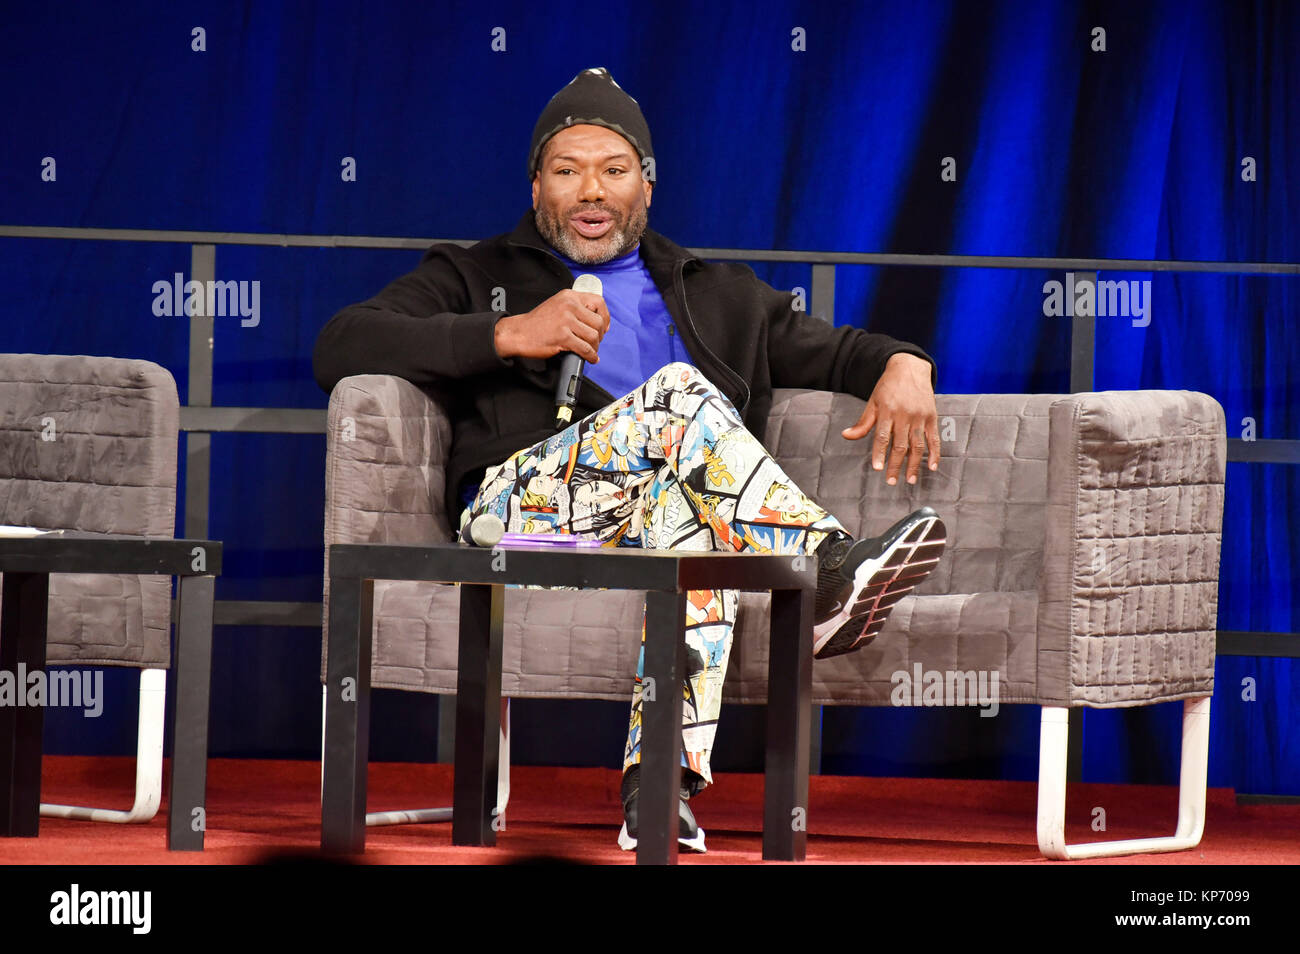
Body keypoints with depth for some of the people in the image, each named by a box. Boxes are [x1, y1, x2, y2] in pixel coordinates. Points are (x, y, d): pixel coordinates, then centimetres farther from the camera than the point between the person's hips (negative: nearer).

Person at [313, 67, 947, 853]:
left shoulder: (721, 299, 32)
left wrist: (903, 365, 6)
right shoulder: (475, 279, 22)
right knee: (678, 394, -28)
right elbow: (340, 350, 7)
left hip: (662, 525, 2)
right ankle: (831, 575, -33)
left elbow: (835, 350, 33)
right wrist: (510, 334, -5)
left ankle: (661, 784, -44)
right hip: (523, 516, -2)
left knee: (693, 508, -37)